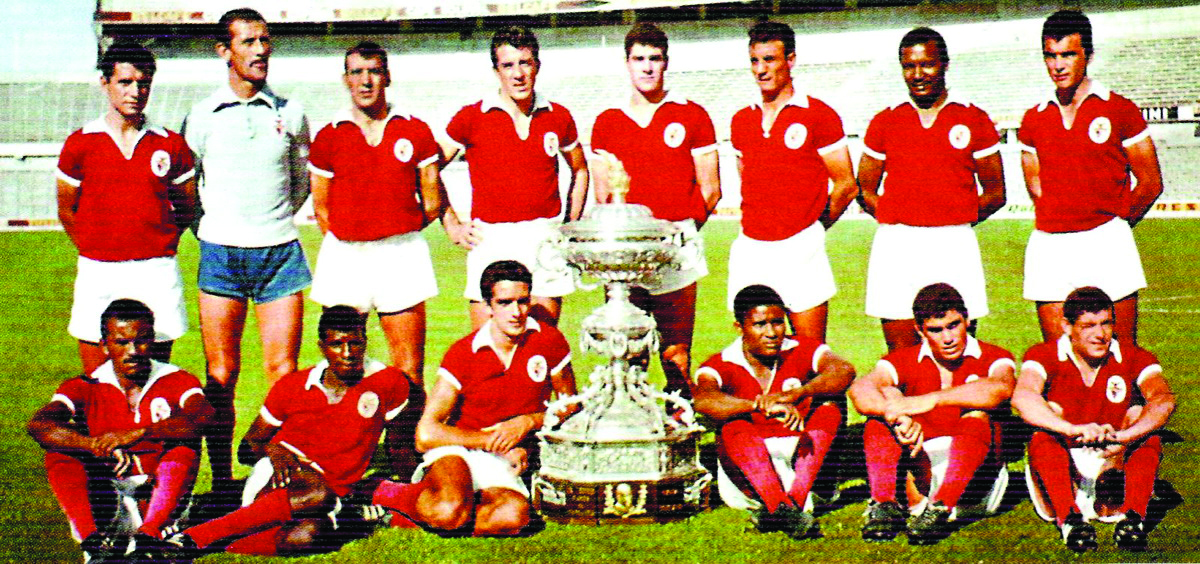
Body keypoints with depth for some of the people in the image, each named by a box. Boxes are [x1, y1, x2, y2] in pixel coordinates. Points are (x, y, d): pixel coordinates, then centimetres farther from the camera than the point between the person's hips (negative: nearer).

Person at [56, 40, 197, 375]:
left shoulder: (171, 145, 5)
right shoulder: (80, 144, 3)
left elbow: (187, 208, 15)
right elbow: (67, 211, 12)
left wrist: (159, 244, 8)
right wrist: (95, 251, 7)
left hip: (157, 272, 1)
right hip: (98, 273, 0)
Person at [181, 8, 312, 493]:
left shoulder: (290, 113, 8)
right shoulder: (202, 115, 4)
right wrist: (208, 225, 11)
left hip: (281, 250, 1)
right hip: (221, 252, -1)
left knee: (283, 371, -3)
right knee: (221, 375, 0)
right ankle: (221, 480, 7)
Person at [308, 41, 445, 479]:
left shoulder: (414, 132, 4)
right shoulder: (328, 138, 6)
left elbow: (432, 203, 9)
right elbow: (321, 207, 12)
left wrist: (396, 230, 8)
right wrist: (349, 238, 4)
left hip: (401, 253, 0)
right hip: (344, 257, 1)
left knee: (410, 373, -2)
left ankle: (411, 460, 3)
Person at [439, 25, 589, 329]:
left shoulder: (558, 117, 7)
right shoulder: (471, 118, -1)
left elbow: (580, 170, 24)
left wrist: (571, 226, 14)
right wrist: (453, 227, 0)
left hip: (546, 241, 2)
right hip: (491, 242, -2)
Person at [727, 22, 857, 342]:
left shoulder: (819, 115, -2)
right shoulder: (741, 121, 13)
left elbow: (846, 186, 0)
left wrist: (812, 230, 5)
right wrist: (761, 225, 13)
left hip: (800, 247, -4)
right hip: (750, 249, 5)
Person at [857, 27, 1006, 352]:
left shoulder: (974, 120, 7)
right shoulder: (884, 123, 11)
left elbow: (995, 194, 11)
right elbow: (865, 192, 15)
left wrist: (956, 219, 3)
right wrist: (897, 222, 3)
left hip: (954, 246, -1)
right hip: (895, 248, 1)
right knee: (900, 352, 1)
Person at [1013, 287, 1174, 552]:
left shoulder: (1134, 358, -2)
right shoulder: (1045, 356, -6)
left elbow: (1164, 400, -22)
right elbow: (1022, 396, -29)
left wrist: (1122, 437, -41)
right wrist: (1073, 430, -45)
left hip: (1114, 463, 1)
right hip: (1062, 466, -1)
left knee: (1149, 437, -23)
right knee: (1044, 429, -29)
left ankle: (1132, 516, -39)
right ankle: (1068, 517, -44)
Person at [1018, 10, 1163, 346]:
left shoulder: (1120, 110, 1)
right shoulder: (1033, 120, 10)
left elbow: (1151, 183, 4)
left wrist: (1115, 224, 11)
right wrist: (1063, 221, 8)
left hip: (1106, 242, -3)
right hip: (1049, 246, 3)